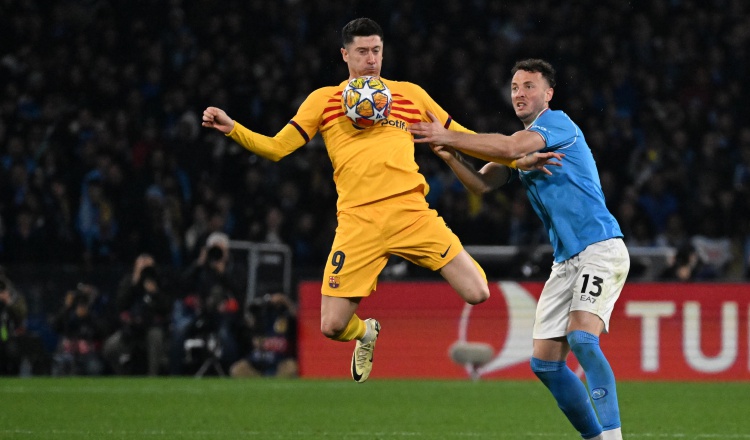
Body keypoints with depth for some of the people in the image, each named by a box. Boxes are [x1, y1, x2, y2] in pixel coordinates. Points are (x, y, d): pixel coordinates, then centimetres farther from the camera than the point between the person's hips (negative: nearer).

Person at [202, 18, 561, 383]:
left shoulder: (409, 94, 17)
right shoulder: (323, 100, 14)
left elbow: (460, 137, 23)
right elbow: (275, 148, 11)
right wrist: (232, 129, -4)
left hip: (411, 212, 1)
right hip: (358, 221, 0)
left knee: (478, 294, -14)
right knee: (332, 326, -8)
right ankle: (366, 334, 29)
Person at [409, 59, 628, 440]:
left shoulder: (557, 123, -8)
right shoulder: (523, 140, 18)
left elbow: (510, 147, -24)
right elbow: (482, 183, 9)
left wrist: (448, 137, -21)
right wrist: (450, 156, -10)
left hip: (600, 249, -9)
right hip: (566, 261, 9)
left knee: (581, 337, -28)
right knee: (545, 362, 2)